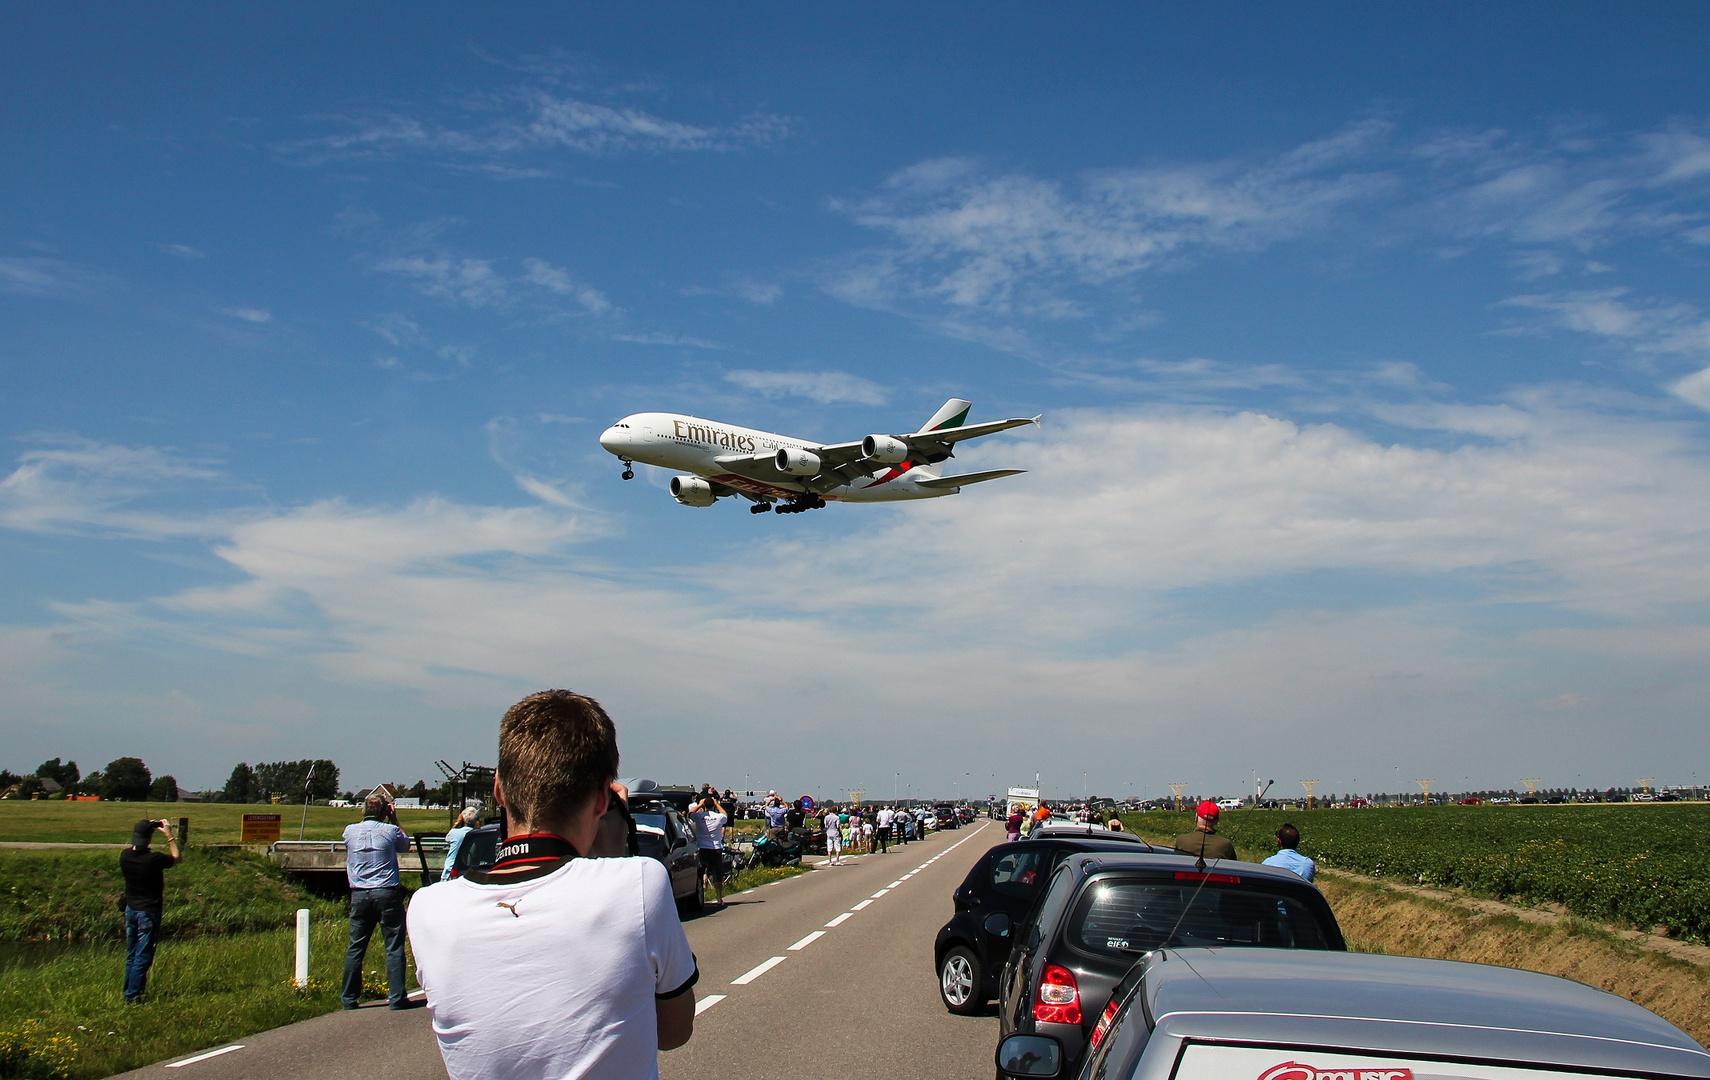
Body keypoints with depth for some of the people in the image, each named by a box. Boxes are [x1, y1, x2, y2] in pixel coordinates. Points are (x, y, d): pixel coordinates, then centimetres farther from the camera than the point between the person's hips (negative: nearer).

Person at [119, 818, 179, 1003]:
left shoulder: (125, 856, -8)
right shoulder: (154, 859, -24)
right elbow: (175, 858, -4)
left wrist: (148, 827, 8)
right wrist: (169, 836, 3)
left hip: (130, 910, 6)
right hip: (149, 912, -6)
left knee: (131, 955, 18)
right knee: (143, 957, 2)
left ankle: (129, 992, 26)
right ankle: (132, 996, 2)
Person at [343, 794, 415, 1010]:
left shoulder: (350, 831, 4)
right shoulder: (390, 830, -3)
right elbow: (406, 845, 18)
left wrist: (367, 816, 26)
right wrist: (394, 821, 20)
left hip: (359, 895, 3)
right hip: (387, 893, -3)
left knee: (355, 948, 10)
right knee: (394, 947, 1)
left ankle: (349, 998, 14)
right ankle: (396, 998, 0)